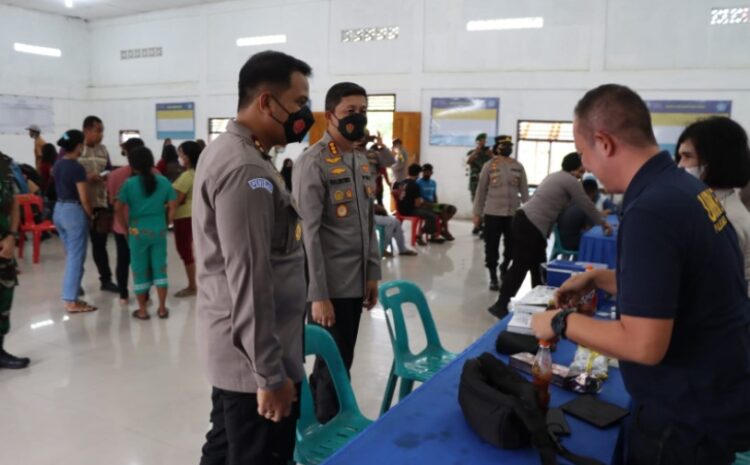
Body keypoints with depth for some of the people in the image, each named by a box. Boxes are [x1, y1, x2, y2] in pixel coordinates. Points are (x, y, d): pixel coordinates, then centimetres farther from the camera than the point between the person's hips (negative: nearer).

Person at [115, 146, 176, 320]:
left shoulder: (129, 183, -7)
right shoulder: (163, 181, -1)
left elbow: (118, 208, -8)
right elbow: (173, 206, 0)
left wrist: (126, 227, 4)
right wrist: (166, 224, 10)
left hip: (138, 231, -2)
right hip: (159, 230, 2)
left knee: (140, 269, 9)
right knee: (160, 268, 10)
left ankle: (142, 310, 16)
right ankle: (162, 308, 14)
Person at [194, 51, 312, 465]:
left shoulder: (222, 150, 10)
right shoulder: (246, 171, -23)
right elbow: (249, 281, -26)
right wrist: (271, 375, -21)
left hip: (231, 348, 10)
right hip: (252, 358, -10)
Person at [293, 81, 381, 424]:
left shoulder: (362, 161, 11)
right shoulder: (313, 162, -13)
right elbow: (308, 234, -17)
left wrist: (372, 274, 12)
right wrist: (318, 295, -18)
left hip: (355, 283, 8)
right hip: (329, 287, -7)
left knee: (339, 361, 17)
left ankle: (314, 417, 37)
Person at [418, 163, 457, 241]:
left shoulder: (433, 183, 15)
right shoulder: (418, 183, -8)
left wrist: (436, 204, -1)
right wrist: (433, 205, -21)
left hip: (433, 204, 8)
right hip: (423, 206, -8)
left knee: (452, 209, -7)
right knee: (444, 210, -27)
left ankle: (440, 226, -7)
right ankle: (444, 230, -12)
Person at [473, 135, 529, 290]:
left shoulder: (518, 167, 6)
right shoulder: (489, 166, 0)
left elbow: (524, 191, 8)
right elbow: (481, 190, 2)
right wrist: (477, 213, 0)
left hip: (513, 213, 2)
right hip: (492, 213, -2)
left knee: (512, 245, 8)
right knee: (492, 246, 1)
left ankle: (504, 267, 35)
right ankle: (493, 278, 15)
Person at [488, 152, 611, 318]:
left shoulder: (557, 176, 25)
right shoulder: (571, 181, -4)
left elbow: (566, 205, 32)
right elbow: (587, 206, 2)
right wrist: (603, 223, 17)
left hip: (526, 221, 10)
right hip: (530, 226, -10)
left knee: (538, 265, 15)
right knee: (520, 266, -7)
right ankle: (501, 305, -5)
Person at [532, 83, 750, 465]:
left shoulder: (650, 211, -28)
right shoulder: (686, 188, 1)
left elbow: (643, 345, -29)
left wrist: (561, 323, -17)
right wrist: (599, 278, 11)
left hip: (686, 417, -9)